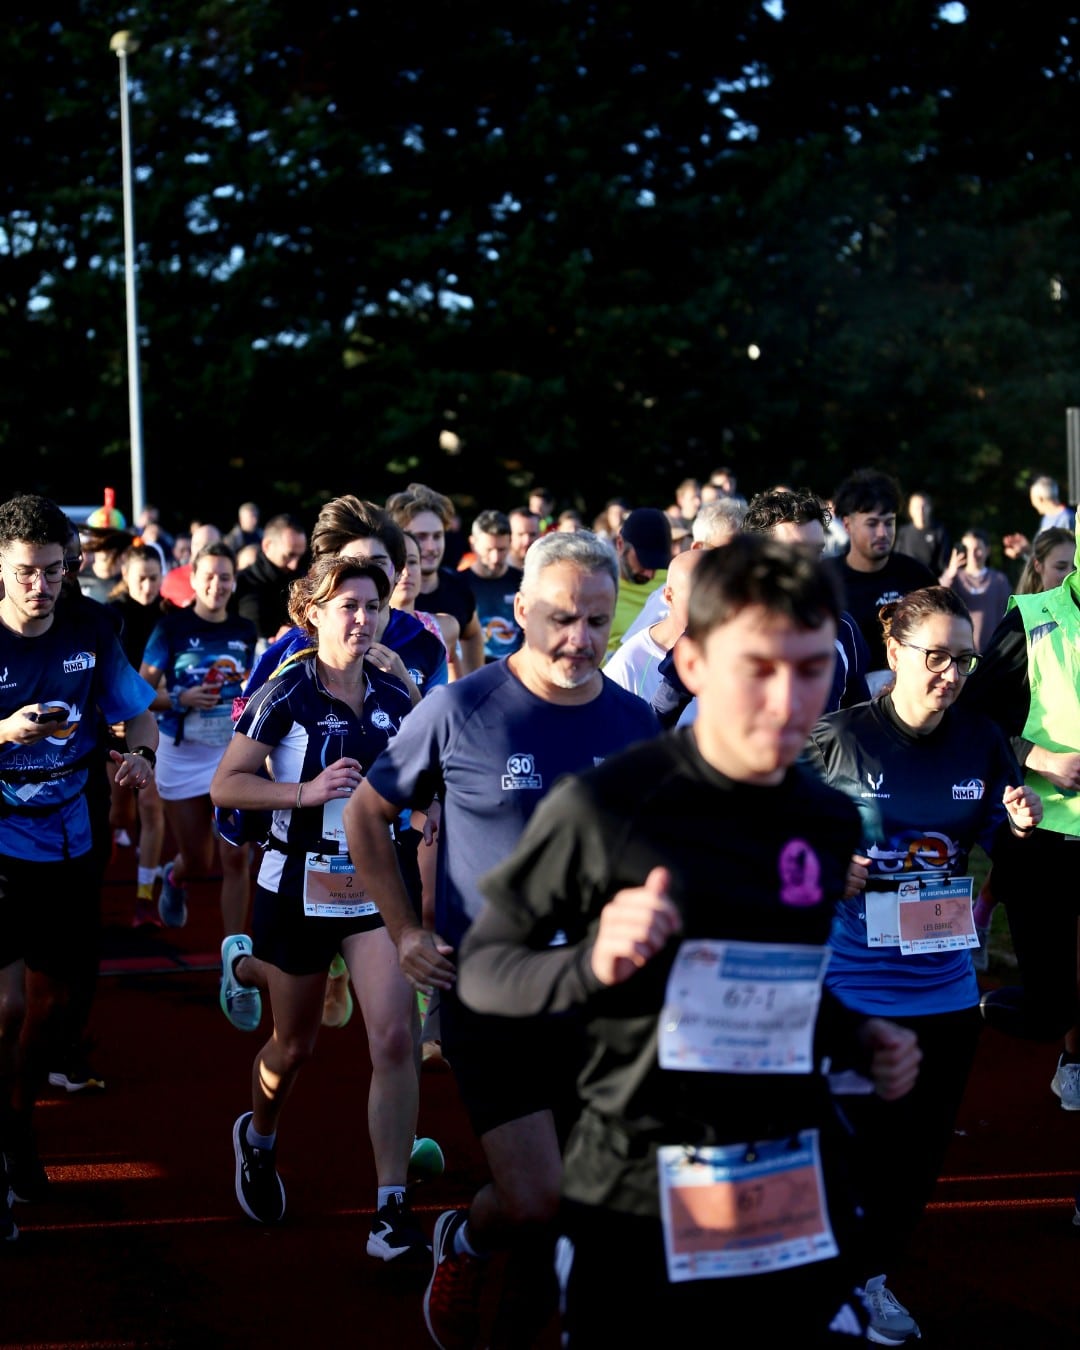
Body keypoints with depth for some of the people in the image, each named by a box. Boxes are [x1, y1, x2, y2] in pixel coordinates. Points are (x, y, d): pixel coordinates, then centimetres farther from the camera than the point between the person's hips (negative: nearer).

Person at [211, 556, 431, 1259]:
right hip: (299, 890, -2)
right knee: (295, 1044, 13)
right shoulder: (286, 694, -9)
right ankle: (258, 1139, 46)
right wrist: (305, 791, -20)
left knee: (396, 1037, -14)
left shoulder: (394, 696, 3)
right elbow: (225, 785, -9)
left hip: (375, 886, 2)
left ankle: (392, 1212, -10)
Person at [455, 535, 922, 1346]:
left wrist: (860, 1040, 1)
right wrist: (591, 965, -21)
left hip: (799, 1188, 4)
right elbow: (479, 968, -3)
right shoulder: (603, 807, -12)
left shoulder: (834, 823, 4)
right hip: (636, 1192, -4)